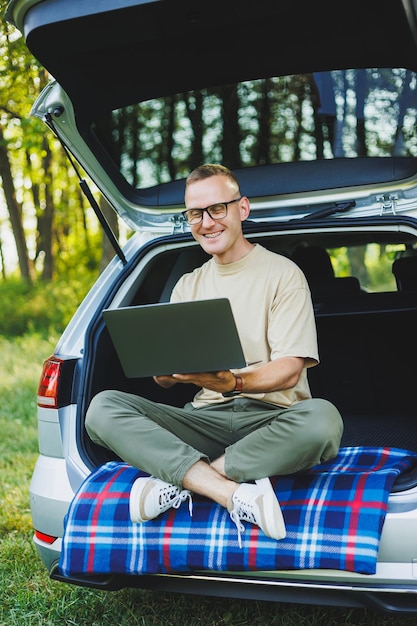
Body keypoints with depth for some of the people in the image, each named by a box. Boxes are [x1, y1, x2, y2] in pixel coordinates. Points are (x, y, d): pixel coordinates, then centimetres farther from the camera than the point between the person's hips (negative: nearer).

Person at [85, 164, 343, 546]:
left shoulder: (282, 273, 4)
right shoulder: (187, 286, 18)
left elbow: (289, 370, -7)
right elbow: (163, 379, 13)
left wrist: (233, 382, -28)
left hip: (270, 418, -3)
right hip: (206, 419, 4)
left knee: (321, 419, -37)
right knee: (103, 408, -20)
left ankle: (180, 481, -27)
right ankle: (239, 495, -33)